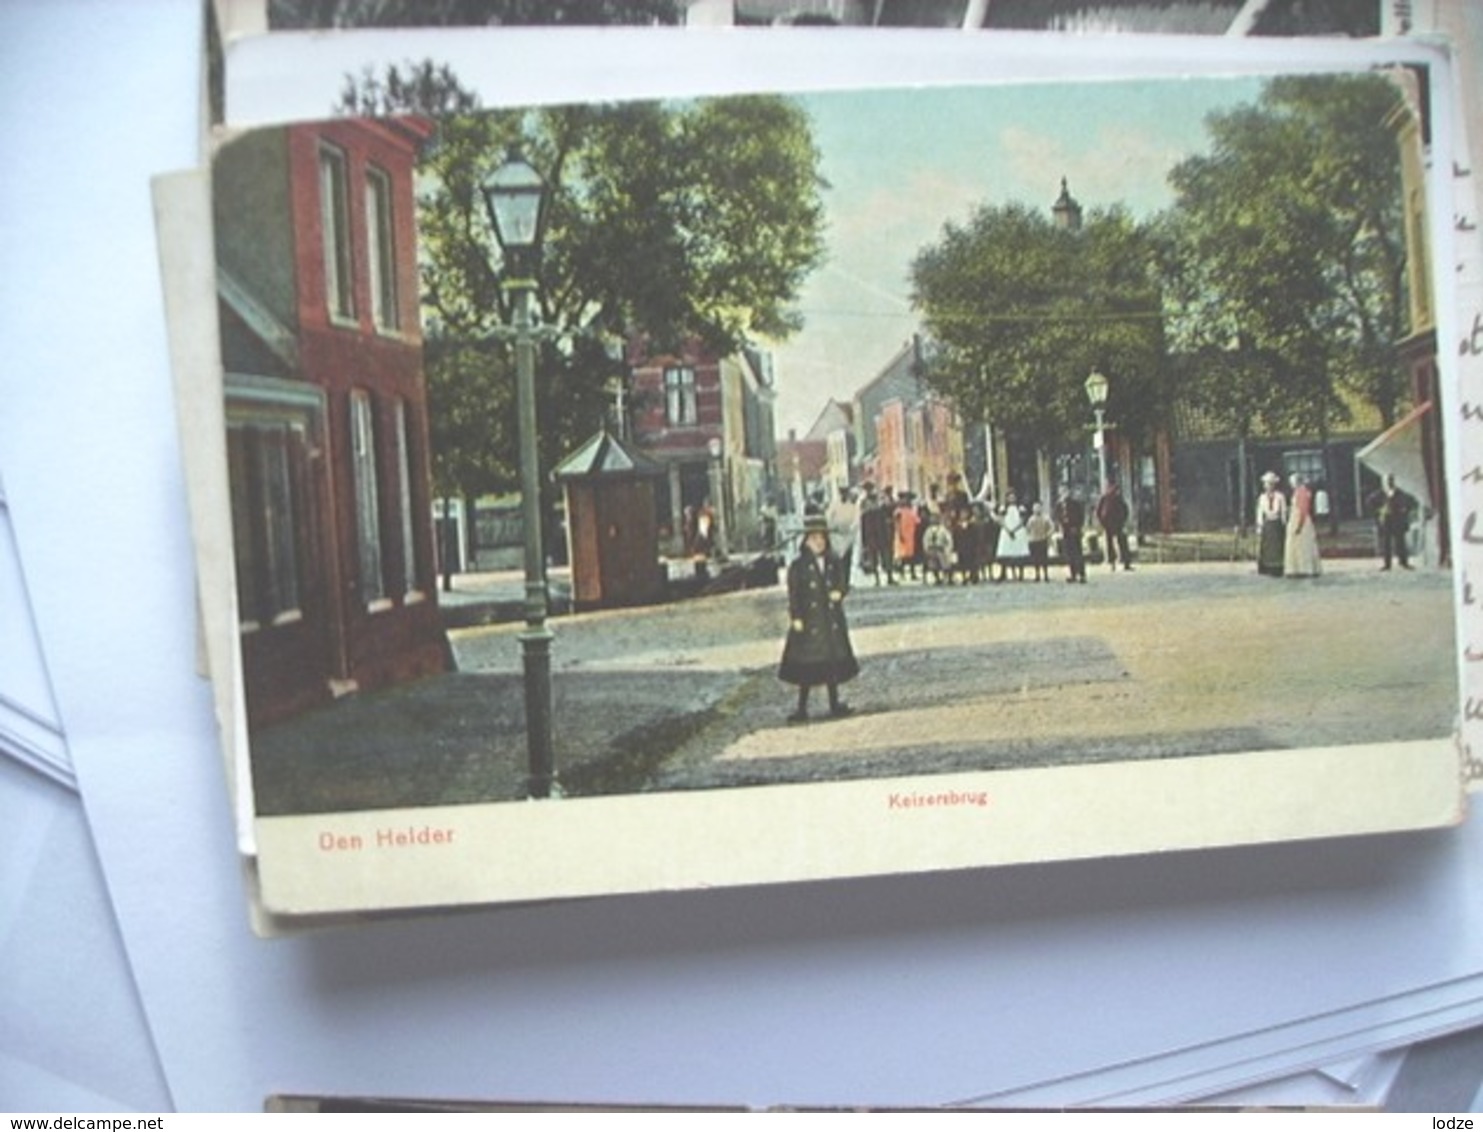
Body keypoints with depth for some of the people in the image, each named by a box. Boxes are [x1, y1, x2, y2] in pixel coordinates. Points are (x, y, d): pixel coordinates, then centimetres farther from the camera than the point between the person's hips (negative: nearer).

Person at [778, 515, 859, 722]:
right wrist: (795, 618, -13)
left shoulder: (834, 562, 5)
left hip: (832, 619, 4)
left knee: (834, 660, 10)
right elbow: (793, 594, -7)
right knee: (806, 664, 0)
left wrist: (839, 593, -12)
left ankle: (834, 703, 22)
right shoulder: (798, 565, -7)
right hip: (809, 620, -4)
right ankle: (802, 708, 8)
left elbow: (844, 584, 10)